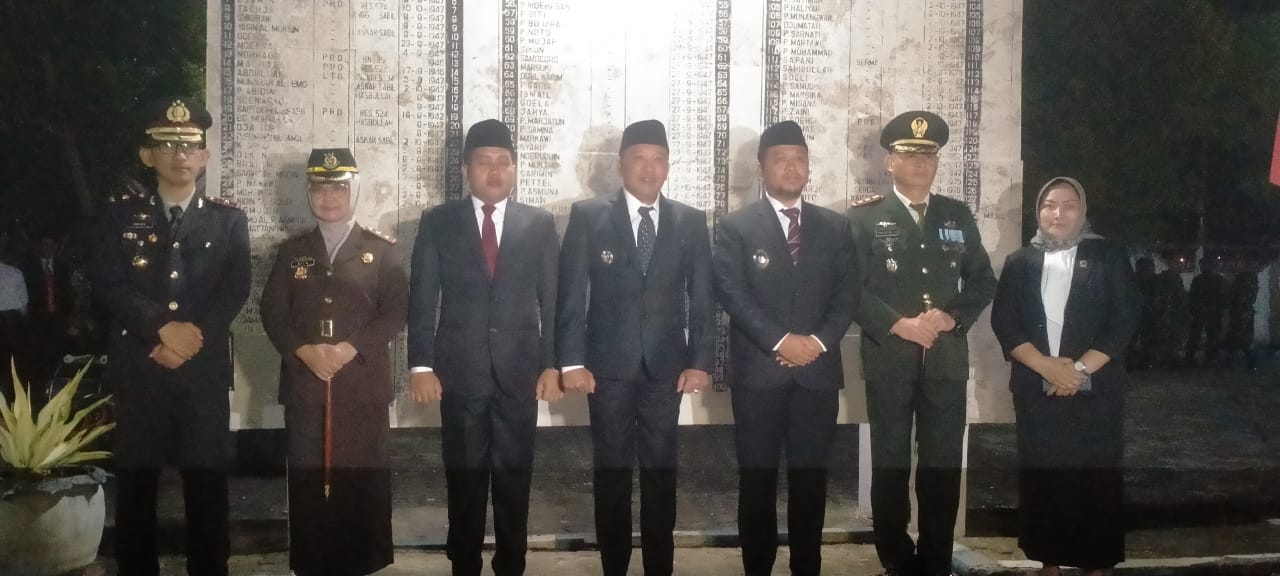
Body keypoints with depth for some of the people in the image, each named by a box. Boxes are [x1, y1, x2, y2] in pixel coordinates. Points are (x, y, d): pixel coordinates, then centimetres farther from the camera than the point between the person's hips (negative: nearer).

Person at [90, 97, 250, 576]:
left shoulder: (229, 220, 10)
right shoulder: (120, 216, 9)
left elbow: (235, 291, 0)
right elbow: (110, 286, -3)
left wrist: (192, 338, -12)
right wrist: (163, 330, -14)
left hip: (205, 369, 0)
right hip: (137, 368, 0)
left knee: (206, 481, 2)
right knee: (135, 480, 3)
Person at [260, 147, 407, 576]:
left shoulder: (382, 250, 4)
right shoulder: (292, 251, 12)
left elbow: (396, 312, -2)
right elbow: (272, 311, 7)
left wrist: (351, 348, -13)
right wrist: (304, 351, -10)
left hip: (363, 382, -2)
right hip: (304, 380, 2)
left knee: (363, 475, 0)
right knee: (307, 476, 2)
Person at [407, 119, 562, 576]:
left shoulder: (539, 224, 6)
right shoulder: (438, 222, 4)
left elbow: (553, 299, 5)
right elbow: (422, 299, 1)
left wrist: (552, 363, -1)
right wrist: (420, 364, -6)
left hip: (520, 371, 1)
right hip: (460, 370, 0)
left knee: (515, 479, 6)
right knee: (464, 479, 6)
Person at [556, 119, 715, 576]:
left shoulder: (691, 221, 6)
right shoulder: (587, 216, 0)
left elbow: (702, 297, 6)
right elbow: (571, 293, -2)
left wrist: (700, 361, -2)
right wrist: (571, 360, -9)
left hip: (667, 366, 1)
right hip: (608, 365, -1)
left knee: (661, 472, 6)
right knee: (611, 472, 6)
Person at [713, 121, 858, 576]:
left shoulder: (835, 227, 12)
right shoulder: (736, 227, 3)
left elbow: (847, 293, 6)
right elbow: (731, 294, -7)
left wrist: (820, 341, -9)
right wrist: (780, 342, -15)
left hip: (818, 370, 2)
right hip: (758, 371, -2)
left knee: (810, 477, 5)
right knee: (757, 477, 2)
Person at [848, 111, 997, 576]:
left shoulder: (958, 215, 12)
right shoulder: (864, 216, 0)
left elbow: (983, 281, 12)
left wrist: (952, 317, -6)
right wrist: (899, 325, -15)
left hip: (947, 357, 3)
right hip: (889, 357, -3)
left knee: (944, 465, 5)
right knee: (890, 464, 3)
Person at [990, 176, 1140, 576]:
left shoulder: (1108, 258, 5)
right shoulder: (1019, 263, 9)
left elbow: (1125, 320, -3)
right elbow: (1004, 322, 1)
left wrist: (1080, 368, -13)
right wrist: (1046, 366, -13)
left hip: (1095, 391, -1)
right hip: (1036, 391, 2)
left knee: (1096, 482, 0)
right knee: (1041, 480, 5)